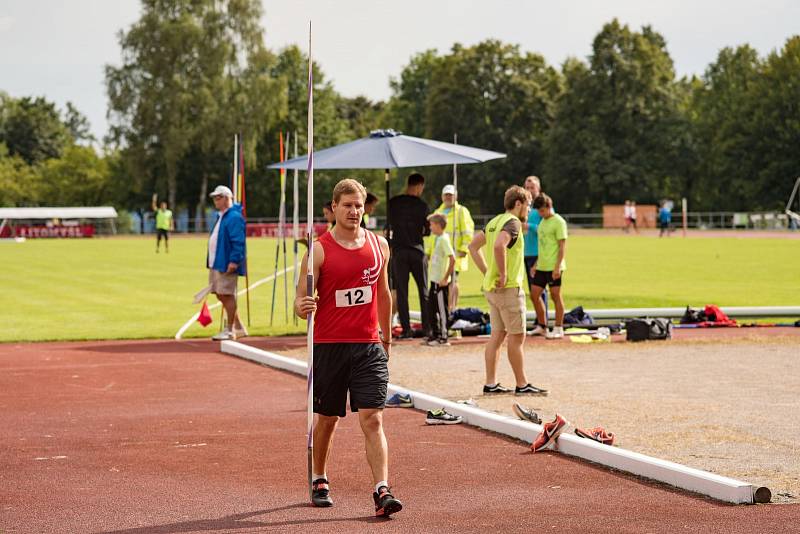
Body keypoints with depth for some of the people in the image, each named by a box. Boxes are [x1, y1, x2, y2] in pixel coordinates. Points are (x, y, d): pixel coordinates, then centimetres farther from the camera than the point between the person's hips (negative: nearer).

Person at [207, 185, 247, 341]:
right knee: (220, 295, 12)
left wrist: (234, 261, -25)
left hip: (227, 264, -10)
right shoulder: (220, 216, 18)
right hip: (216, 263, 10)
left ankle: (229, 330, 2)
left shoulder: (234, 217, -13)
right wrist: (211, 261, 22)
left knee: (227, 295, -5)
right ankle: (238, 327, 22)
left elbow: (238, 242, -20)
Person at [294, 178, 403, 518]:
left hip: (369, 346, 2)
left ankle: (382, 491, -15)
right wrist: (302, 307, -29)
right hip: (329, 346, -1)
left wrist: (386, 337, 23)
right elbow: (301, 301, -5)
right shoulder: (320, 250, -5)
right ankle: (319, 482, 31)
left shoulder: (379, 245, 7)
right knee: (327, 419, 11)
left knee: (372, 419, -9)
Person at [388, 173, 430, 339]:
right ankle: (427, 328, 9)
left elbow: (390, 224, 10)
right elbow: (428, 230, 0)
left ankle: (406, 329, 0)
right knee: (424, 291, 10)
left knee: (401, 292, 4)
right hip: (417, 250, -1)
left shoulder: (393, 203, 0)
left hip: (398, 250, 1)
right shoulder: (421, 205, -6)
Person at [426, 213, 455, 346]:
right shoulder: (438, 239, 13)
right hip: (434, 280, 10)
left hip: (441, 282, -10)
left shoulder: (444, 239, -16)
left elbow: (452, 259, -23)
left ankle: (443, 337, 4)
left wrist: (446, 278, -21)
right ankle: (435, 334, 24)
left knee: (441, 309, -2)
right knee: (431, 309, 15)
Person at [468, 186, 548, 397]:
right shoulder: (512, 222, -14)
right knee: (517, 336, -2)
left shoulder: (495, 221, 15)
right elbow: (499, 245, -32)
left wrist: (487, 272, 14)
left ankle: (491, 384, 11)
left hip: (492, 287, 9)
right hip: (509, 288, -9)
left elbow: (473, 246, 19)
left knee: (498, 334, 11)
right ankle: (522, 385, 3)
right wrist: (503, 274, -23)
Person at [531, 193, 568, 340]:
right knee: (535, 295, 7)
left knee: (556, 295, -2)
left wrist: (558, 267, -19)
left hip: (554, 267, -8)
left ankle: (558, 329, 5)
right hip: (541, 267, 8)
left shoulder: (558, 222, -9)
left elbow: (562, 246, -13)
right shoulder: (543, 222, 16)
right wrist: (536, 264, 19)